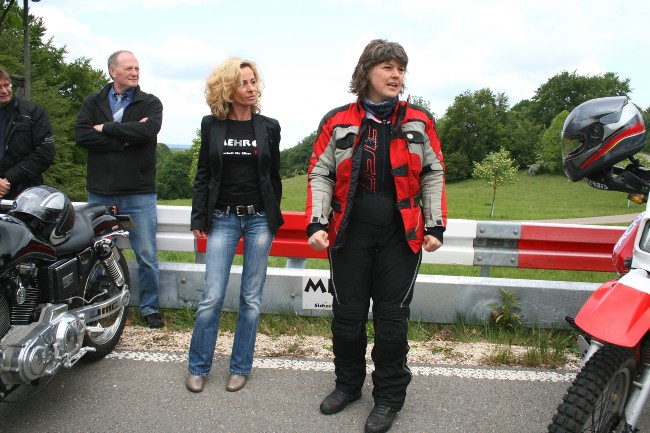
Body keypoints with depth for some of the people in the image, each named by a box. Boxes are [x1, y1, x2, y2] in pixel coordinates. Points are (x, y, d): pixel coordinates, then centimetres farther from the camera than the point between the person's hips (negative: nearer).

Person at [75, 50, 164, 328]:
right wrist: (125, 139, -14)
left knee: (146, 256, 3)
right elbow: (81, 136, -7)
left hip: (139, 193, -2)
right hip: (100, 193, 2)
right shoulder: (92, 103, 9)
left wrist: (106, 128, -8)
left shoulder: (150, 103, 4)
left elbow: (147, 131, -17)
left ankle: (150, 308, 18)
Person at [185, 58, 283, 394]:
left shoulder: (268, 126, 4)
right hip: (223, 218, 0)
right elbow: (203, 174, 7)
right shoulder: (211, 125, 4)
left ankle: (240, 367, 20)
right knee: (212, 297, -2)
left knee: (251, 297, 6)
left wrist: (273, 218, 9)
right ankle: (197, 367, 17)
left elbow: (274, 176, 9)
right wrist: (198, 218, 2)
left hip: (259, 218, 1)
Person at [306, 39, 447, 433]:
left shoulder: (420, 122, 4)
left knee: (393, 316, 5)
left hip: (401, 235, 0)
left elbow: (433, 176, 8)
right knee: (347, 313, 10)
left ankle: (390, 396, 24)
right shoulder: (338, 122, 1)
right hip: (350, 233, 1)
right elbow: (320, 175, 3)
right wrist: (317, 224, -7)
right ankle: (349, 384, 33)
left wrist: (435, 227, 2)